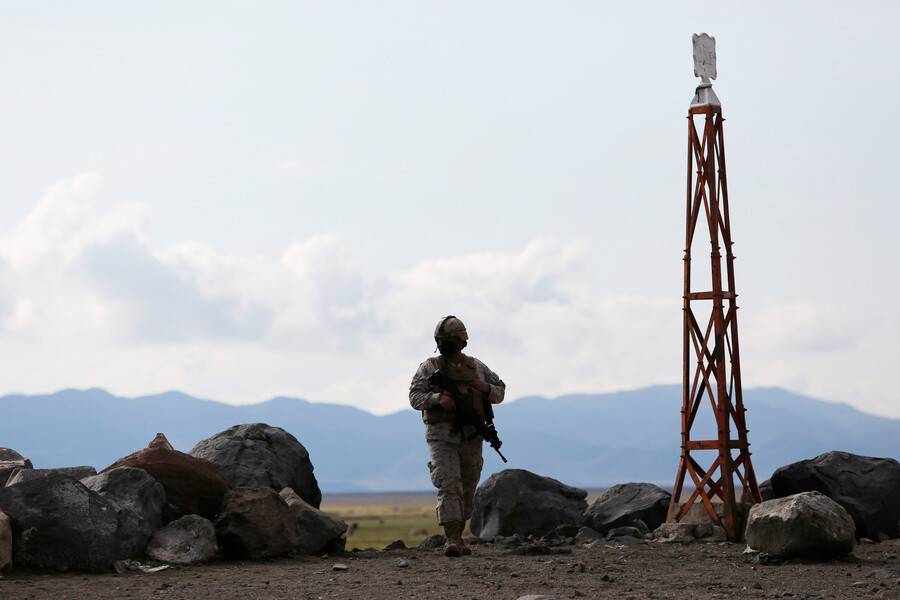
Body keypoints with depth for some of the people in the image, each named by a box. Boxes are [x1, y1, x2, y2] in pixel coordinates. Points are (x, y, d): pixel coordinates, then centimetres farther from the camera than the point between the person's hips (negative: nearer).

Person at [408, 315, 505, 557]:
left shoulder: (476, 367, 11)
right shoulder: (429, 367, 4)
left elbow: (500, 392, 16)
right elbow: (414, 397, -3)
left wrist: (486, 388, -6)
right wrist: (437, 398, -21)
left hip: (471, 438, 4)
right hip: (442, 437, -3)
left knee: (467, 490, 11)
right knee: (449, 485, -16)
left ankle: (458, 536, 25)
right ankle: (452, 539, -21)